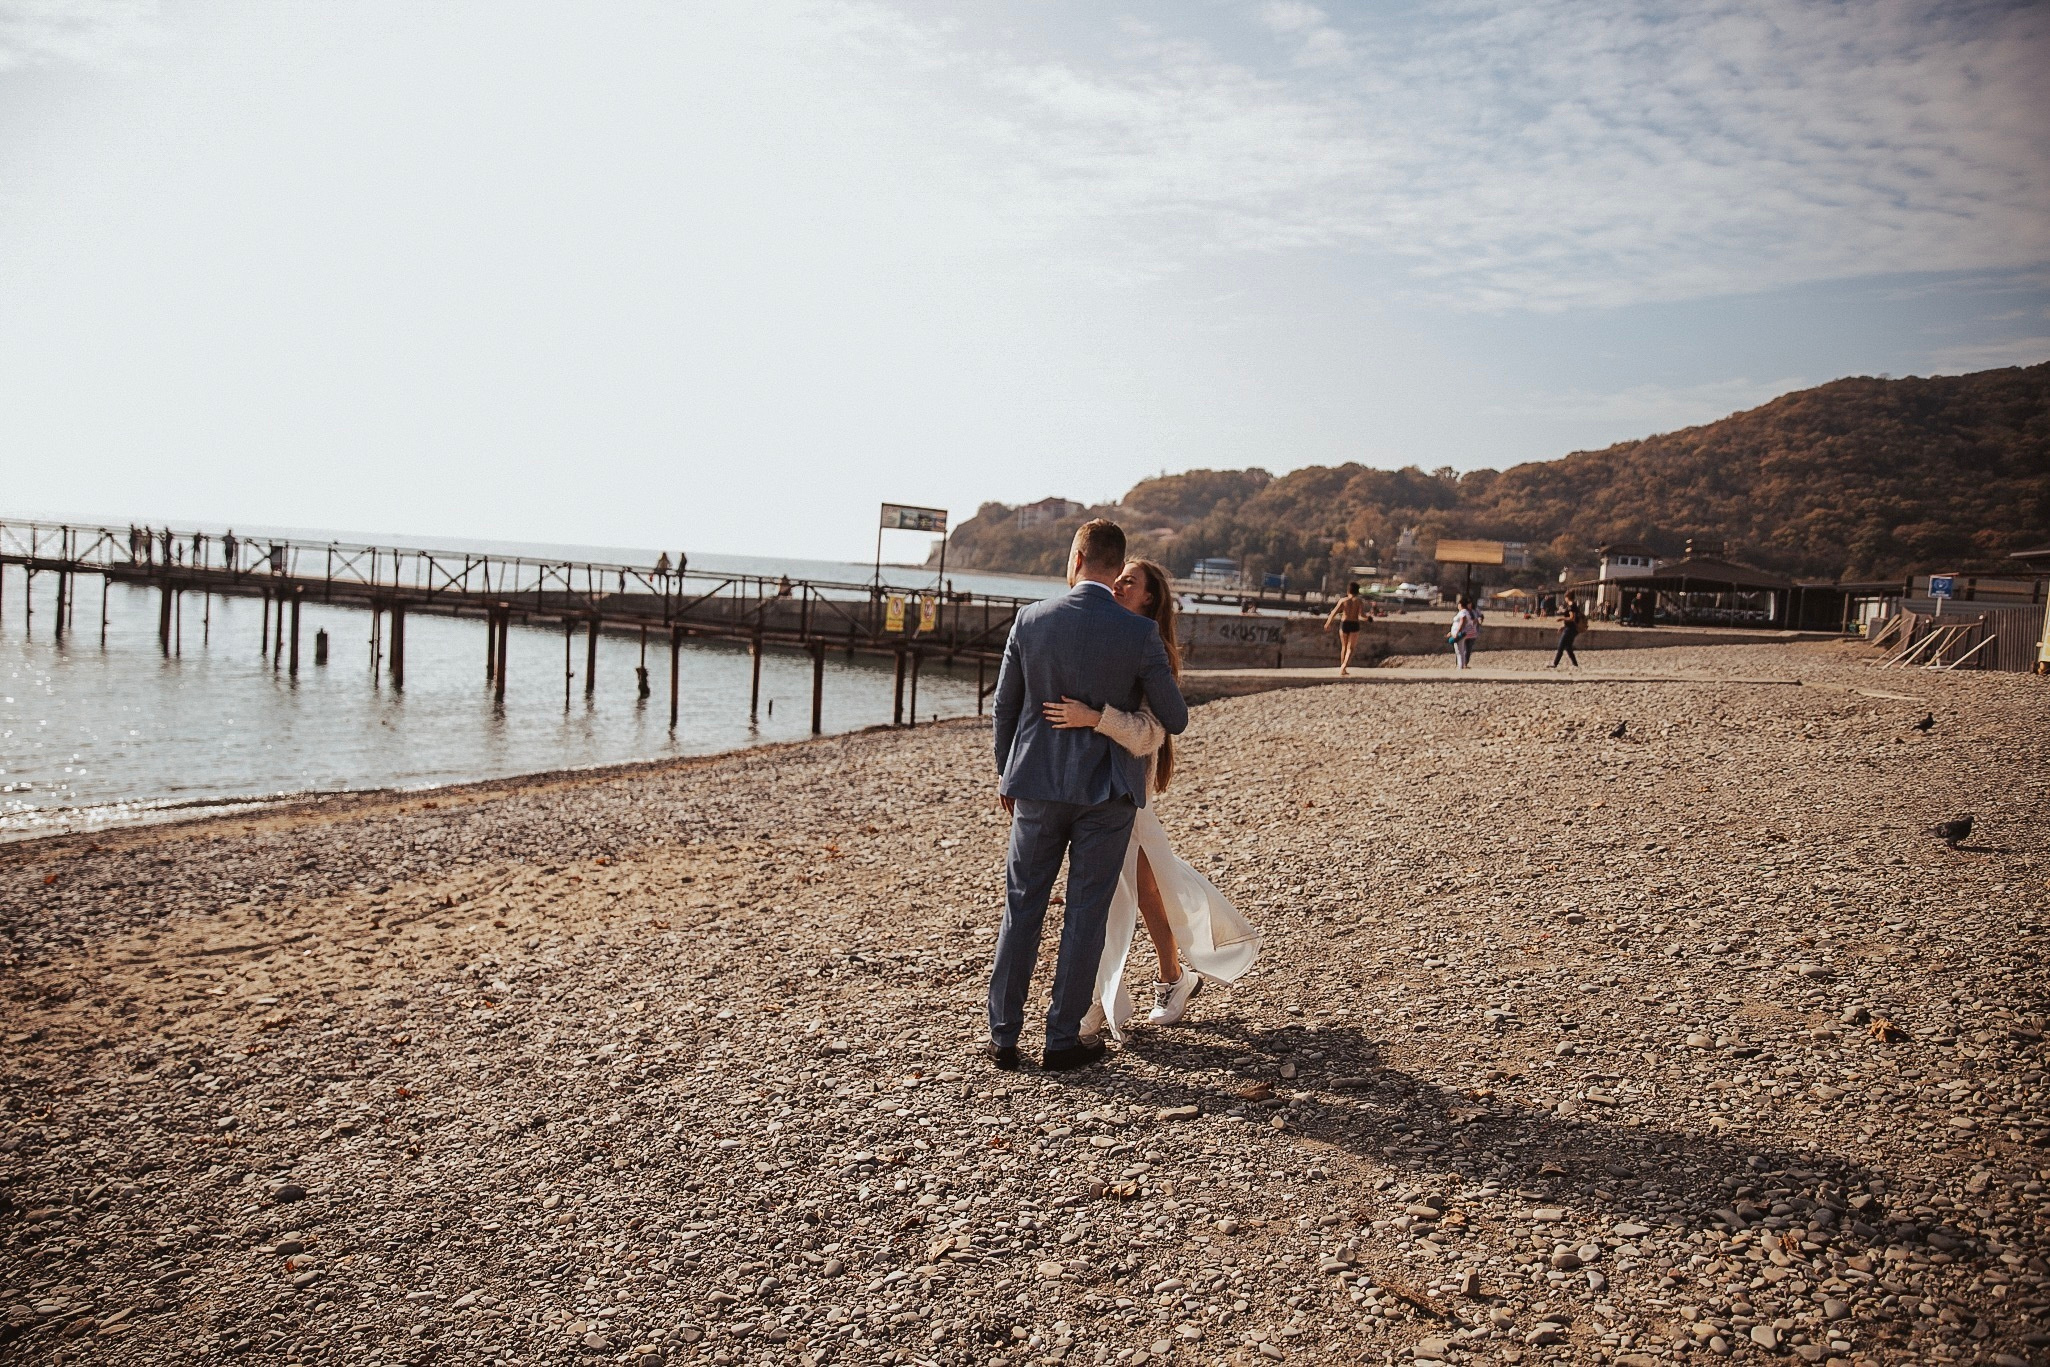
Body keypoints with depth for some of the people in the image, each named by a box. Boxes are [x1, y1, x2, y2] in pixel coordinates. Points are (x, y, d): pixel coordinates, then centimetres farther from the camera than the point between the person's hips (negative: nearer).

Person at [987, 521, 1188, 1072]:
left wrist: (1005, 772, 19)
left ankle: (1003, 1036, 15)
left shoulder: (1031, 620, -5)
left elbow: (1005, 705, 4)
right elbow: (1174, 720, -3)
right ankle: (1062, 1038, 14)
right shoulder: (1140, 634, -11)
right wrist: (1166, 673, 19)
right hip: (1106, 789, -2)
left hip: (1038, 783, 2)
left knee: (1021, 908, 11)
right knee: (1085, 915, 8)